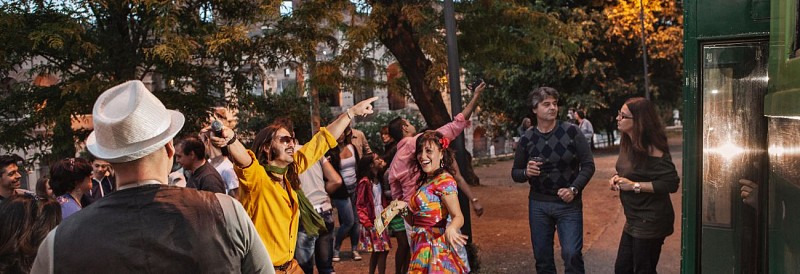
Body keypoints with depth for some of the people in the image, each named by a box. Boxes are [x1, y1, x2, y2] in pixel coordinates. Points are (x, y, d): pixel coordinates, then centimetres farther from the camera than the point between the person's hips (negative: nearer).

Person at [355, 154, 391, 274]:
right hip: (372, 223, -8)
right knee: (382, 250, -7)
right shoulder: (365, 182, -14)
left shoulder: (379, 180, 9)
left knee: (377, 251, 13)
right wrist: (367, 223, -18)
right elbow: (359, 205, -14)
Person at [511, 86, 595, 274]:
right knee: (542, 257, 11)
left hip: (569, 204, -2)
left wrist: (574, 189, -16)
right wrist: (526, 172, -14)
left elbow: (588, 165, -3)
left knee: (572, 255, -8)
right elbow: (515, 173, 8)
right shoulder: (526, 139, 0)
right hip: (538, 204, 2)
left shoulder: (571, 131, -6)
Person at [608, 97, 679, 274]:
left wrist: (634, 186, -23)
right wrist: (618, 178, 0)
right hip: (633, 220, 9)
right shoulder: (628, 143, 5)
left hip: (651, 222, -9)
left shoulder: (651, 149, -22)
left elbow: (671, 183, -26)